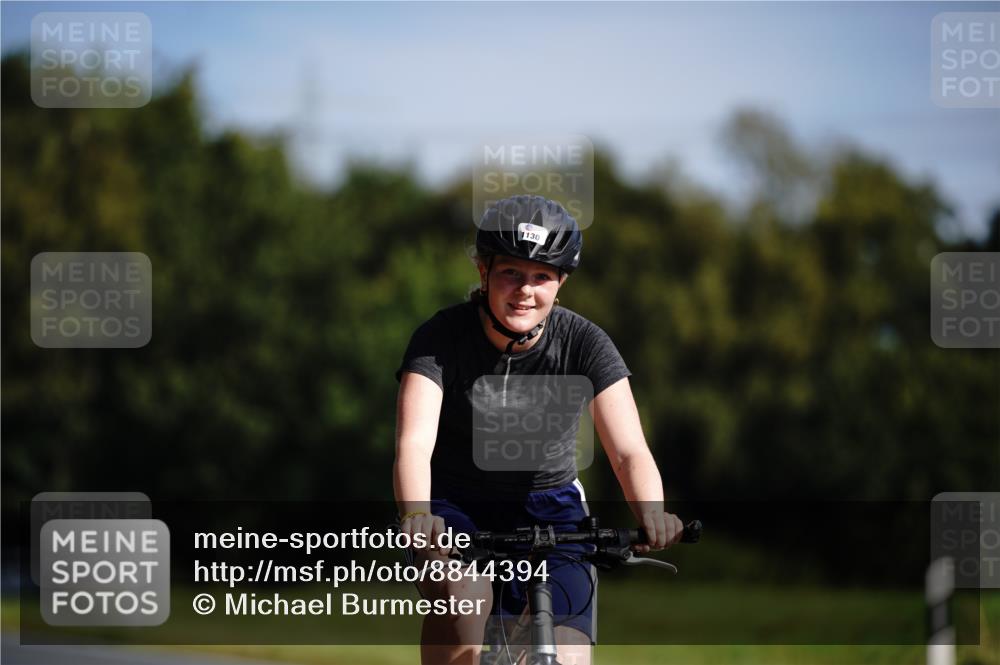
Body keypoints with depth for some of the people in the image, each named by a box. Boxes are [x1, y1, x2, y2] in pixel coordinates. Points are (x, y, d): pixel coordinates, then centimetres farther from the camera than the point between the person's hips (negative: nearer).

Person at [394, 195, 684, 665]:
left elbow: (629, 451, -24)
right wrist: (416, 515, -52)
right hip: (456, 506, -1)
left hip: (547, 508, 2)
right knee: (463, 596, -34)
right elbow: (414, 443, -31)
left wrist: (652, 515, -46)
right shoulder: (440, 338, -18)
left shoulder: (584, 344, -14)